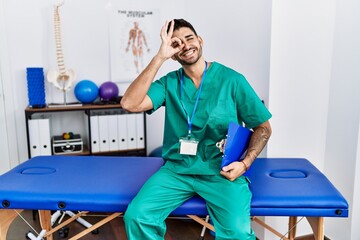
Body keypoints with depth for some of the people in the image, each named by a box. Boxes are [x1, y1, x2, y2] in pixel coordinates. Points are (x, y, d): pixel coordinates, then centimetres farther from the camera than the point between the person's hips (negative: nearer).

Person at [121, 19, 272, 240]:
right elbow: (130, 104, -12)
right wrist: (159, 58, -14)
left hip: (221, 171, -2)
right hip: (177, 169, 2)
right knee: (136, 216, -19)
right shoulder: (169, 83, 5)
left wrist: (245, 163, -12)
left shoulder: (232, 80, -1)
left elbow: (263, 127, 4)